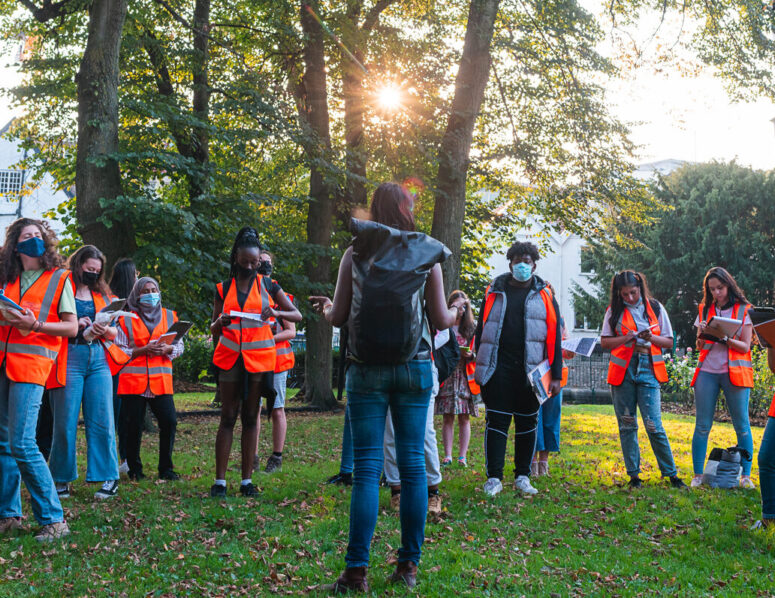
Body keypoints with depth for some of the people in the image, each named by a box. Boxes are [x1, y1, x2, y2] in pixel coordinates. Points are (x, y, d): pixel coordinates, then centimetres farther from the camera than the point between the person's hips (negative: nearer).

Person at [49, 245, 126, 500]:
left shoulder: (102, 295, 19)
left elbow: (116, 331, 19)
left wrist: (106, 331, -4)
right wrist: (74, 325, -14)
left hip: (98, 360, 4)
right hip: (69, 358, -4)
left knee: (102, 420, -1)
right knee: (65, 422, -3)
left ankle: (109, 478, 3)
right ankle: (62, 479, 9)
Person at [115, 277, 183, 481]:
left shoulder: (170, 316, 13)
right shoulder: (126, 319, 5)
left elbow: (179, 346, 12)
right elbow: (119, 351, 0)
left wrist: (167, 349, -10)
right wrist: (144, 350, -13)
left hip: (161, 380, 2)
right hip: (133, 380, -2)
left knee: (169, 421, -9)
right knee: (134, 425, -1)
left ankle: (165, 468, 3)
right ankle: (134, 469, 12)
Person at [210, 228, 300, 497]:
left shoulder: (267, 286, 6)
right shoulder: (223, 289, 8)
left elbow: (297, 315, 5)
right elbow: (213, 329, 11)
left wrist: (276, 313, -15)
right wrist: (220, 323, -12)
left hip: (258, 358, 0)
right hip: (230, 357, 0)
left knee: (251, 417, 3)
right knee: (228, 417, -2)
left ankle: (247, 480, 5)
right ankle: (219, 480, -2)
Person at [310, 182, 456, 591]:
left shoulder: (355, 253, 2)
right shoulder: (427, 255, 3)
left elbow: (338, 317, 3)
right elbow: (440, 320, 4)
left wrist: (325, 309, 26)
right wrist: (458, 312, 26)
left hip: (366, 370, -1)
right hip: (414, 369, 1)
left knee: (366, 469, -1)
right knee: (413, 464, 6)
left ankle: (356, 572, -4)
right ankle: (409, 565, 11)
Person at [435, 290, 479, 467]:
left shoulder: (472, 327, 9)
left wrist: (471, 355, -9)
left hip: (465, 377, 1)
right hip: (447, 376, -1)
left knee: (464, 418, 1)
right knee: (447, 418, -1)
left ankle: (462, 456, 4)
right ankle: (447, 455, 3)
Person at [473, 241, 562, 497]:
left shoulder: (545, 295, 9)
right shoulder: (495, 292, 9)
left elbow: (554, 337, 7)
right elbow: (481, 329, 12)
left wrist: (556, 375, 1)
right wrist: (479, 366, 5)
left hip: (531, 369, 1)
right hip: (498, 368, -1)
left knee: (527, 423, 6)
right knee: (496, 421, -3)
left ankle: (522, 476, 16)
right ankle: (494, 478, 1)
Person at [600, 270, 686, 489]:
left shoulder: (656, 308, 5)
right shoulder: (614, 311, 5)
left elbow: (669, 342, 7)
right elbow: (605, 342, 4)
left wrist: (651, 337, -12)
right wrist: (626, 338, -12)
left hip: (648, 371, -1)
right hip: (623, 371, 1)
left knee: (654, 425, -8)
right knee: (627, 425, 5)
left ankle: (671, 473, 3)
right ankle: (634, 475, 13)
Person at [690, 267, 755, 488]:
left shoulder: (743, 310, 4)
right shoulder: (705, 310, 13)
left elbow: (745, 346, -2)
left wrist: (724, 339, -18)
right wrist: (702, 335, -6)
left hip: (734, 372, -2)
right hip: (707, 372, 2)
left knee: (742, 425, -4)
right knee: (702, 425, -1)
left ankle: (746, 476, 2)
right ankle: (698, 475, 4)